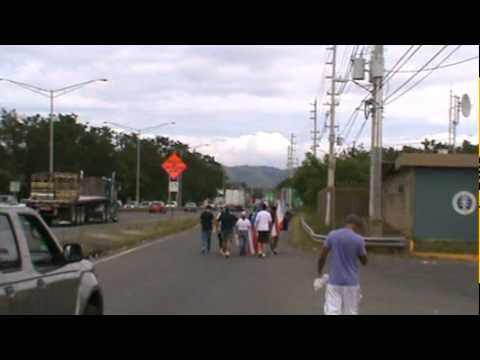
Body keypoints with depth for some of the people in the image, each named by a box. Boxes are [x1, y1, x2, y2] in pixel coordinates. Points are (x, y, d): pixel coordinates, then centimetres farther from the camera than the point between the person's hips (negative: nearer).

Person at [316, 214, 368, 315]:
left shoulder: (332, 235, -1)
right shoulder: (358, 240, -8)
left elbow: (322, 256, 2)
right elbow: (364, 261, 3)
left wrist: (319, 273, 16)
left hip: (333, 282, 1)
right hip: (351, 283, -1)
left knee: (331, 312, -2)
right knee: (350, 312, 10)